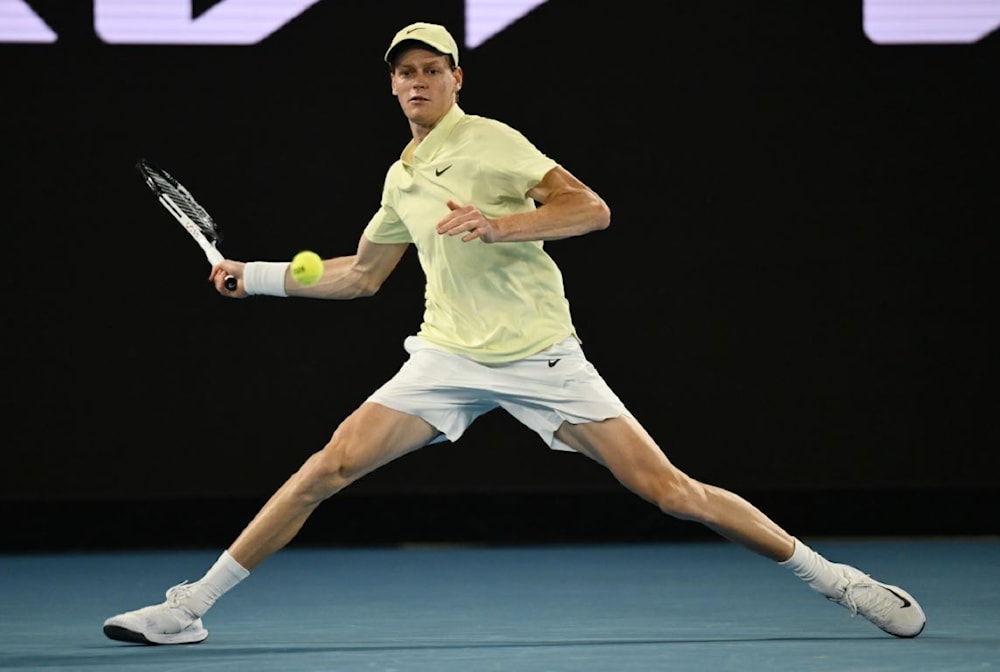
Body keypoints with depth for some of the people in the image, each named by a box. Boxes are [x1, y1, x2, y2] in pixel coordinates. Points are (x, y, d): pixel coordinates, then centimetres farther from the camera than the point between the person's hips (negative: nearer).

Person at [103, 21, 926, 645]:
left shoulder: (489, 141, -5)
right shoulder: (400, 176, 15)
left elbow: (591, 209, -15)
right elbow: (361, 274, 29)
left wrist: (498, 224, -27)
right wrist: (258, 276, 23)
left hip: (540, 356, -5)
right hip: (448, 358, 5)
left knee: (671, 491, -10)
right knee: (331, 466, -10)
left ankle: (833, 577, 1)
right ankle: (190, 608, -5)